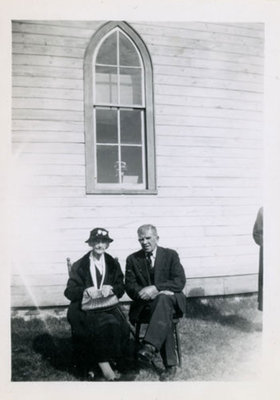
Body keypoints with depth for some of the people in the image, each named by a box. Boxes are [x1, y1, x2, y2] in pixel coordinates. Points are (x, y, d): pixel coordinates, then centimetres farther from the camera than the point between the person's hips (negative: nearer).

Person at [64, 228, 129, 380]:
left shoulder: (113, 264, 14)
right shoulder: (79, 266, 7)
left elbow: (121, 289, 10)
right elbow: (69, 292, 0)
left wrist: (110, 288, -12)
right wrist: (86, 291, -18)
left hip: (107, 306, 3)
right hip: (84, 307, -2)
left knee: (120, 326, -28)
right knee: (102, 324, -34)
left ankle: (92, 366, -13)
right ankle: (104, 367, -25)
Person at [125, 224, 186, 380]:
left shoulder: (171, 255, 4)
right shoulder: (133, 259, 8)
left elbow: (180, 282, -7)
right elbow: (130, 287, 1)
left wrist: (155, 288, -21)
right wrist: (145, 293, -20)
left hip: (171, 300, 0)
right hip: (145, 304, 1)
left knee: (163, 299, -37)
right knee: (165, 315, -34)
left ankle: (150, 347, -48)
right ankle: (170, 364, -30)